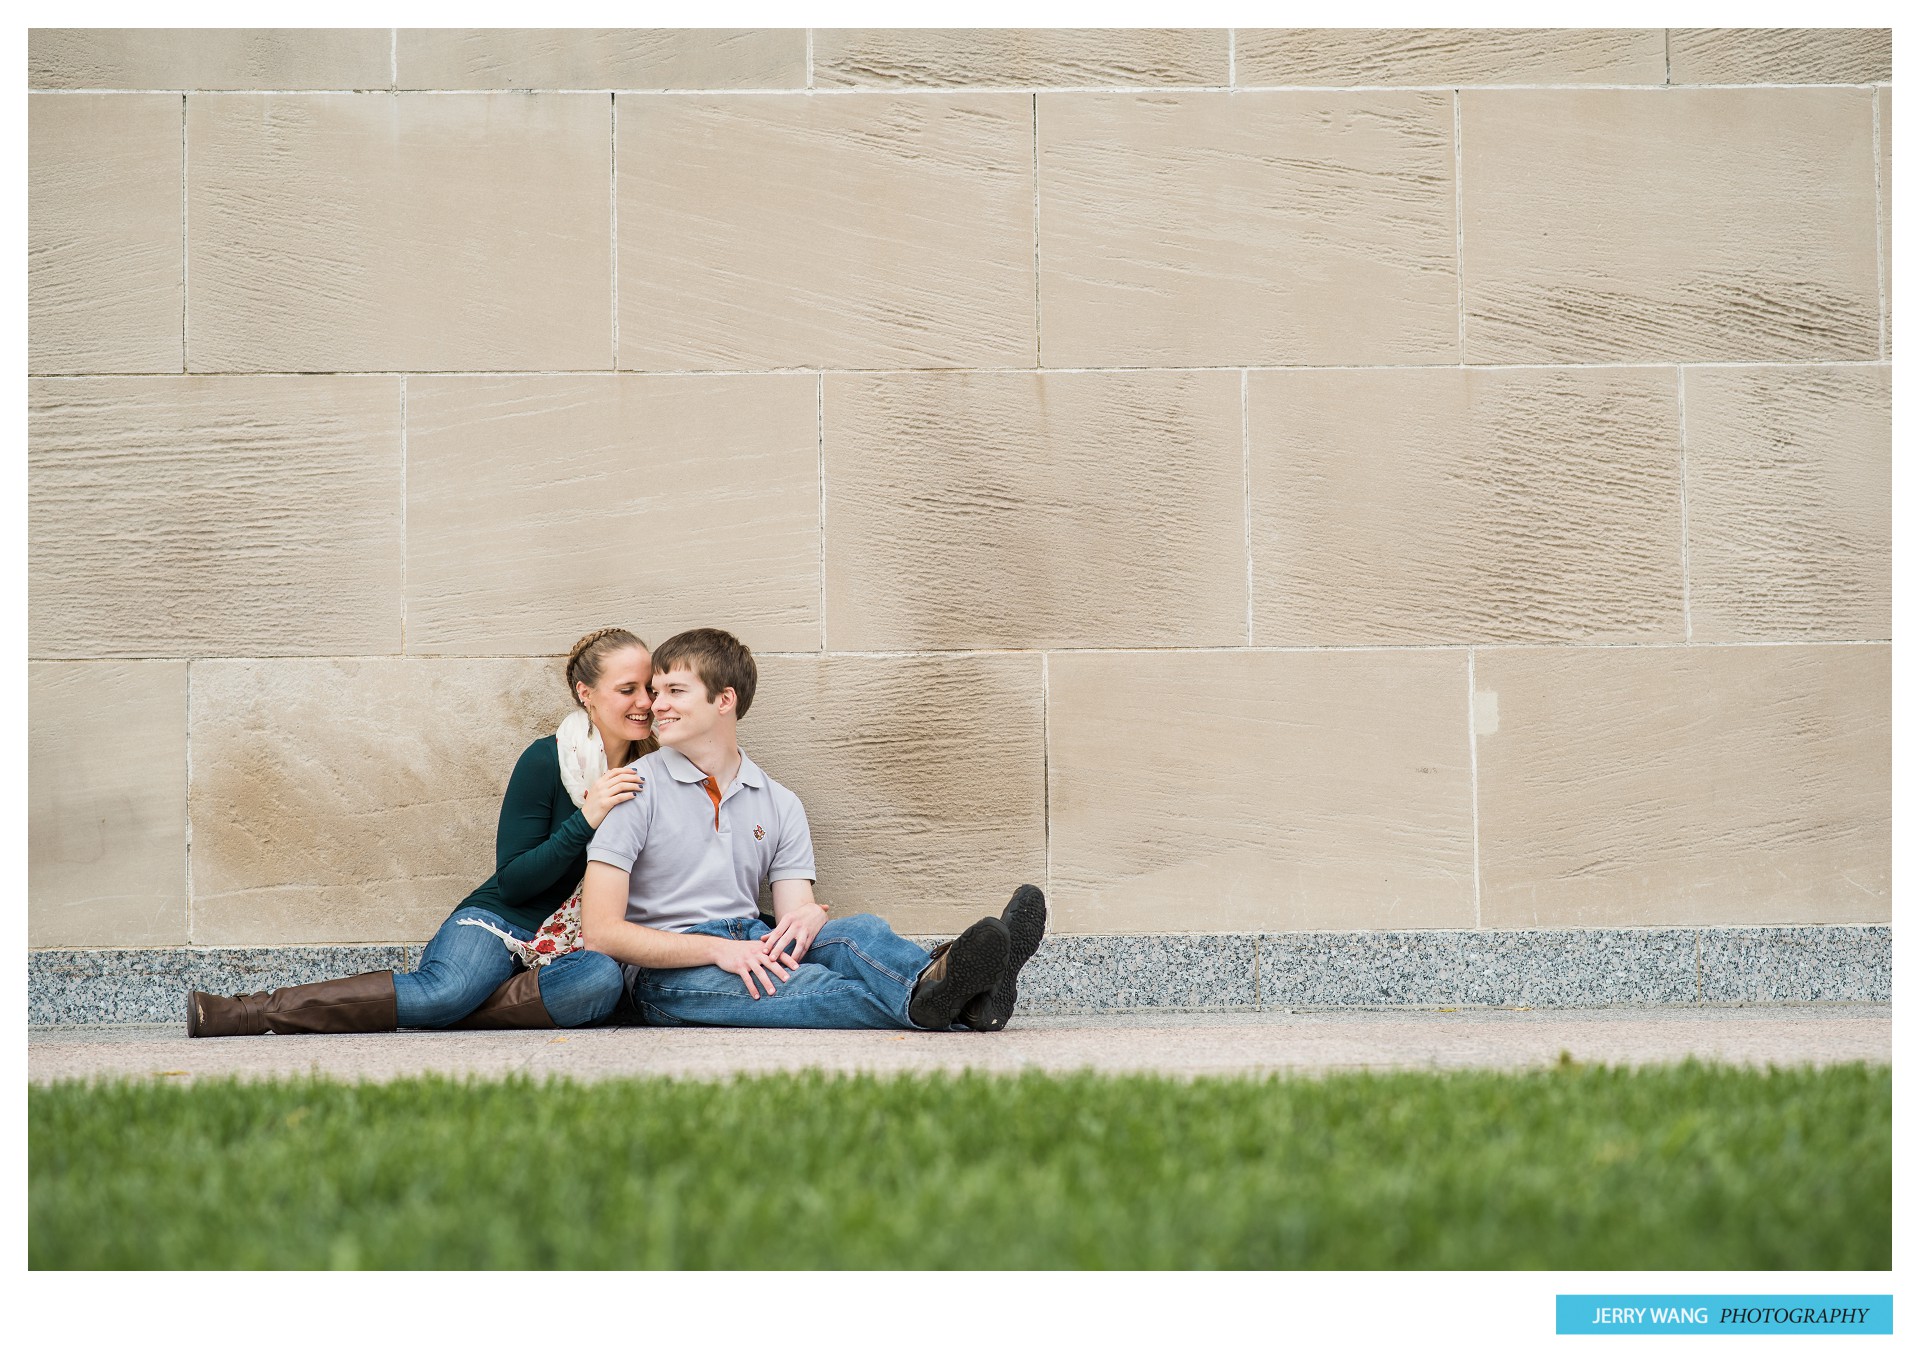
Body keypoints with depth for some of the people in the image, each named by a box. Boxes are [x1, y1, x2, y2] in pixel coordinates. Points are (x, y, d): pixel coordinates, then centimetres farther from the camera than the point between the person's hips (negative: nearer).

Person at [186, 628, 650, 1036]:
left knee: (603, 979, -38)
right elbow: (512, 881, -9)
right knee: (446, 987, -39)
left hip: (575, 946, 3)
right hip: (499, 921, -3)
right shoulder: (545, 760, -5)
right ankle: (246, 1012, -36)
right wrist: (584, 821, -20)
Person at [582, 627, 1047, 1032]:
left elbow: (795, 911, 6)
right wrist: (718, 949, -19)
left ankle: (935, 982, -61)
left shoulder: (779, 806, 16)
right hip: (668, 974, -5)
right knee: (799, 985, -36)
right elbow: (600, 932, -8)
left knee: (855, 931, -27)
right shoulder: (637, 791, 1)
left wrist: (808, 916, -21)